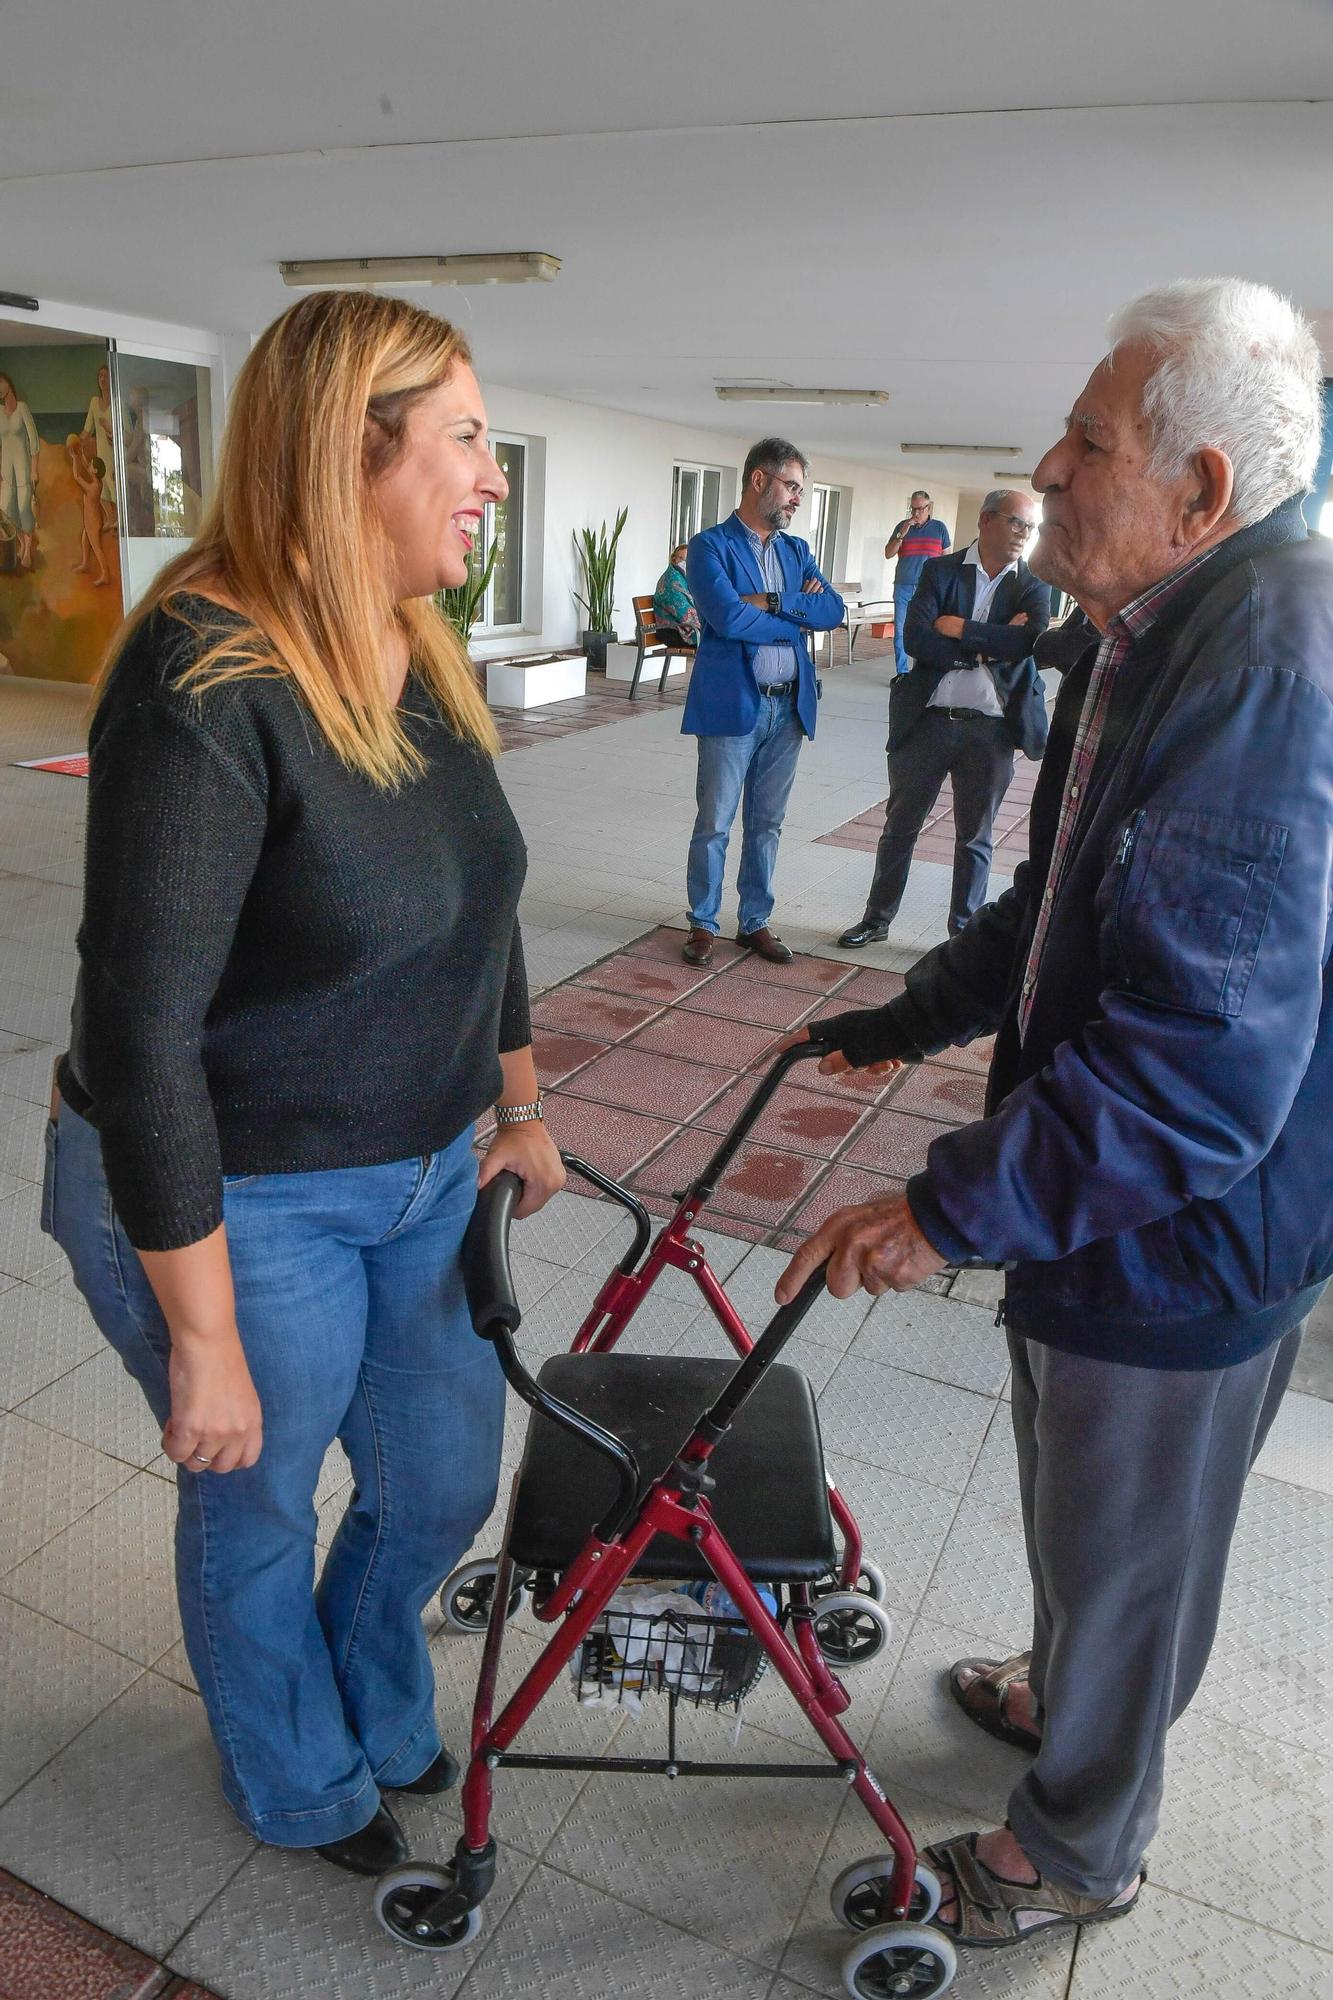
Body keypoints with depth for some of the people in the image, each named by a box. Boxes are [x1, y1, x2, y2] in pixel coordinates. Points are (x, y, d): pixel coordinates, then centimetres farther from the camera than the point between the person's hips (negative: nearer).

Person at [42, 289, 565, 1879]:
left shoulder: (427, 658, 0)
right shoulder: (206, 682, -25)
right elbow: (140, 1029, -25)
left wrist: (518, 1103, 18)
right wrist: (203, 1340, -19)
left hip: (423, 1174, 7)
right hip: (236, 1204, -7)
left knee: (445, 1482, 21)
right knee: (256, 1516, 19)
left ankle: (376, 1699, 55)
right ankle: (300, 1784, 51)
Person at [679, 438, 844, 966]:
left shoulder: (797, 550, 15)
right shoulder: (711, 545, -4)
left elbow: (833, 611, 0)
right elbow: (727, 618, -19)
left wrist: (769, 602, -13)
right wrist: (797, 619, -6)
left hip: (789, 707, 6)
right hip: (733, 705, -5)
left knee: (766, 824, 12)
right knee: (714, 824, 2)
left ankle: (755, 922, 24)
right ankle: (703, 924, 16)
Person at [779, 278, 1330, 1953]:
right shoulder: (1154, 634, 4)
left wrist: (953, 1209, -26)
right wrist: (910, 1019, 18)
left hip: (1181, 1236, -9)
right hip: (1096, 1186, 9)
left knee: (1122, 1547, 15)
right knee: (1080, 1510, 30)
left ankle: (1077, 1846, 43)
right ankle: (1060, 1694, 58)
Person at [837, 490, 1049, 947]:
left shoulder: (1033, 586, 3)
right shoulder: (941, 571, 1)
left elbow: (1031, 639, -17)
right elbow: (917, 639, -14)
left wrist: (961, 629, -16)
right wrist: (988, 646, -15)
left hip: (990, 728, 0)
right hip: (928, 719, 0)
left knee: (975, 837, 11)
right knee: (900, 825, 11)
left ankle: (965, 931, 23)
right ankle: (877, 918, 26)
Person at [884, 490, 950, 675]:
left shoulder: (939, 528, 8)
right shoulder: (902, 526, 9)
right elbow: (888, 554, 6)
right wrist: (902, 534, -7)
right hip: (903, 588, 1)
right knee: (900, 632, 0)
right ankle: (902, 673, 6)